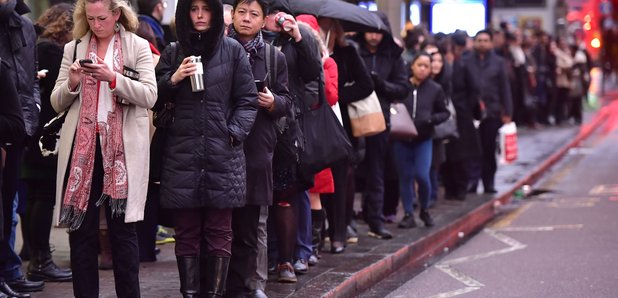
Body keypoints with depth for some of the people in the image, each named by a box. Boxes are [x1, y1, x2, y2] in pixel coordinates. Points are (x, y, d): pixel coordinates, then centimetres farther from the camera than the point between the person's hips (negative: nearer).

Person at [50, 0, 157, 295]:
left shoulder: (138, 47, 4)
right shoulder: (73, 49, 11)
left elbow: (149, 96, -6)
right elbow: (57, 103, 11)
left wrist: (112, 78, -17)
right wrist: (72, 83, -9)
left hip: (122, 147, -2)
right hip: (81, 146, 2)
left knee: (123, 227, 0)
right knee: (80, 228, 2)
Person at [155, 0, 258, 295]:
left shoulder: (232, 51, 5)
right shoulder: (172, 53, 13)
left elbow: (247, 100, 6)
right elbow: (155, 99, 11)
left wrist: (234, 133, -6)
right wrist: (174, 79, -6)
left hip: (222, 153, -2)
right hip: (182, 153, 2)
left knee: (219, 232, -1)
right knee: (186, 232, 1)